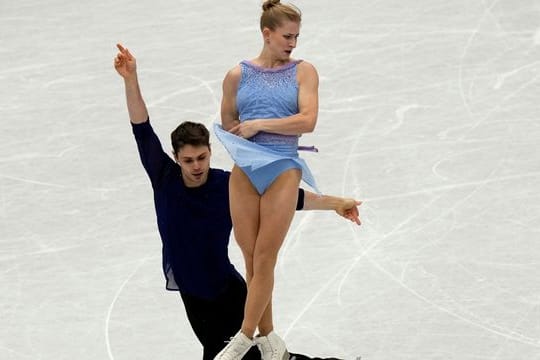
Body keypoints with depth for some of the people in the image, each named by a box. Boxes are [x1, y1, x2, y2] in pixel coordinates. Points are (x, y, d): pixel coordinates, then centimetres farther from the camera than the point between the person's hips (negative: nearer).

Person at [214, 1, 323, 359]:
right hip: (244, 172, 2)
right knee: (251, 258, 3)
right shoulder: (238, 75, 7)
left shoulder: (303, 71, 3)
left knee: (265, 259, -4)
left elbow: (308, 121, -8)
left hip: (283, 172, -2)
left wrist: (260, 124, -9)